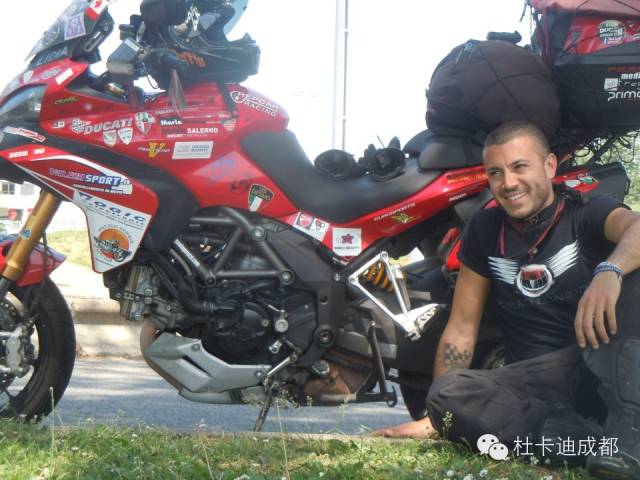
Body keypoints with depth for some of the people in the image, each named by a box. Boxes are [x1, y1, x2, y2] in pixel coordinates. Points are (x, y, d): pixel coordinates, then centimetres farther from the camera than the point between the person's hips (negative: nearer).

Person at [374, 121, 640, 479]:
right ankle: (596, 440, -35)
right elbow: (462, 328, 11)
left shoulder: (586, 213, 0)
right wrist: (435, 418, 7)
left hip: (609, 366, -3)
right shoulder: (485, 229, 10)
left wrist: (610, 271, -48)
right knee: (447, 395, -25)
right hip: (534, 384, 3)